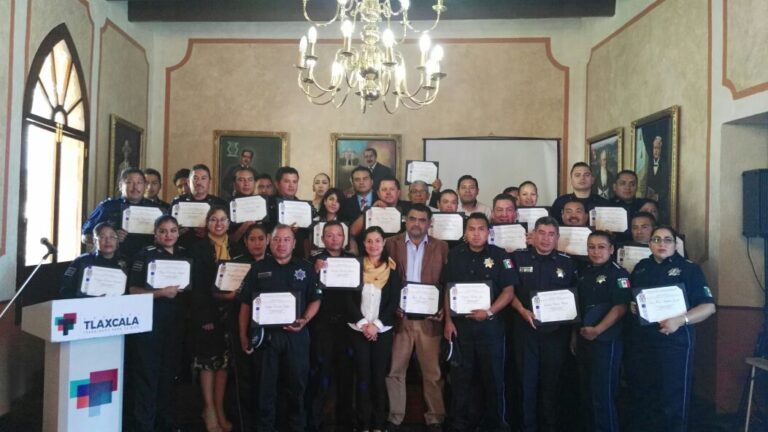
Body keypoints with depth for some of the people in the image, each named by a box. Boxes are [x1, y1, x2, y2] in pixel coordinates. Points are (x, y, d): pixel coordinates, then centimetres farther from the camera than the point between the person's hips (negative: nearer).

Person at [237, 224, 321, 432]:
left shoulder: (305, 268, 6)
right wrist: (243, 335, 2)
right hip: (264, 334, 0)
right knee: (264, 386, 7)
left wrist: (305, 320, -10)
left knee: (297, 385, 8)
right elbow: (246, 304, 7)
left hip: (295, 335, 0)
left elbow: (315, 300, 7)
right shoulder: (258, 268, 6)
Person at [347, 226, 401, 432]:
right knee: (363, 376, 2)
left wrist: (376, 324, -11)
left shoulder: (392, 269, 1)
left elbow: (394, 301, -3)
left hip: (383, 330, 0)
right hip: (359, 330, 0)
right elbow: (349, 299, -2)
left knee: (379, 376, 4)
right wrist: (363, 324, -11)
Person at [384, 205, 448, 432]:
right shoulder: (391, 244, 3)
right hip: (399, 317, 0)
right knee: (394, 371, 7)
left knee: (433, 372, 7)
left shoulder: (441, 247, 4)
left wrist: (444, 309, -8)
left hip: (429, 318, 0)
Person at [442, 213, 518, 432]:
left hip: (490, 324, -1)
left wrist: (489, 312, -15)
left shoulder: (500, 255, -3)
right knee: (460, 376, 8)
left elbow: (509, 291, -4)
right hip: (460, 323, 2)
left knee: (493, 376, 7)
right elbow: (448, 290, 7)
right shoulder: (455, 255, 4)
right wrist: (448, 320, 0)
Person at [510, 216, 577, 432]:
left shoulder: (567, 263, 6)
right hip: (526, 328, -1)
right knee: (527, 378, 6)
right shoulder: (518, 258, 2)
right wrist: (522, 311, -11)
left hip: (557, 329, 1)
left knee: (552, 379, 8)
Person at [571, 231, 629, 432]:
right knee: (586, 391, 14)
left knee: (603, 393, -2)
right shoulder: (584, 273, 12)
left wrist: (597, 330, -23)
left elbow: (620, 307, -17)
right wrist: (574, 335, 14)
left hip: (606, 341, -7)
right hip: (583, 340, 7)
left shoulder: (618, 273, -8)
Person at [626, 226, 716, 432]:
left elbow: (708, 306, -6)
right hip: (639, 343, 4)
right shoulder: (640, 267, 13)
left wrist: (680, 320, -20)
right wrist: (632, 306, 1)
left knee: (672, 398, 2)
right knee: (639, 395, 11)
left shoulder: (689, 269, -1)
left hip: (673, 343, -4)